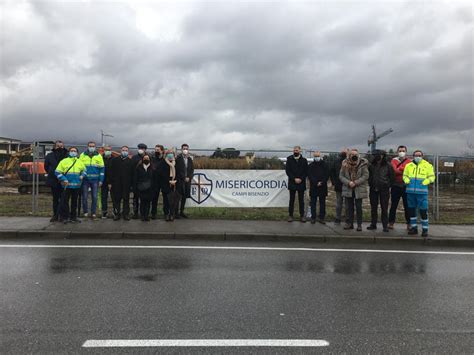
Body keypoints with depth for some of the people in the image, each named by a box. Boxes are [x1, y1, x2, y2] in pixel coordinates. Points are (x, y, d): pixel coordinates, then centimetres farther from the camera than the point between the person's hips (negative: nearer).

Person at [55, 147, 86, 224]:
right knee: (64, 201, -4)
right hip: (67, 185, -4)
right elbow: (57, 172, -2)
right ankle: (64, 217, 4)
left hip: (77, 186, 4)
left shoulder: (80, 162, 11)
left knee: (74, 202, 11)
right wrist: (63, 179, -13)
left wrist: (82, 175, 3)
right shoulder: (64, 161, 0)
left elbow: (84, 170, 24)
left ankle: (73, 217, 20)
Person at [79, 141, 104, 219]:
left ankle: (93, 212, 10)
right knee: (84, 197, 3)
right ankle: (85, 212, 16)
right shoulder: (82, 155, 6)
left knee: (94, 197, 1)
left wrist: (101, 180, 0)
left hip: (95, 180, 0)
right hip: (85, 180, 0)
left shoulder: (99, 156, 6)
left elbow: (102, 169, 6)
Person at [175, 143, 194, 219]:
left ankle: (182, 212, 18)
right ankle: (176, 212, 1)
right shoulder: (178, 158, -5)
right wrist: (184, 178, -11)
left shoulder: (190, 159, 11)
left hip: (187, 180, 5)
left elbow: (192, 170, 12)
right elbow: (177, 170, -10)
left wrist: (189, 177, -3)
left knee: (184, 196, 9)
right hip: (180, 180, -5)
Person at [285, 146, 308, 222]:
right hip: (292, 183, -1)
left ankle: (302, 215, 12)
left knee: (301, 200, 6)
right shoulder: (289, 159, 3)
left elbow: (306, 171, 3)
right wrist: (294, 179, -11)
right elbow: (287, 170, -2)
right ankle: (290, 215, 10)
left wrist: (301, 179, -11)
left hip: (301, 183, 1)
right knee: (291, 200, 4)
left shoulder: (304, 160, 5)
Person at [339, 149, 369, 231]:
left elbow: (366, 176, -8)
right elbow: (341, 176, 2)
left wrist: (356, 182, -16)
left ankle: (359, 224, 11)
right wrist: (348, 182, -14)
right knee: (349, 207, 8)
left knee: (358, 207, 2)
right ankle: (349, 223, 19)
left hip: (359, 189, -2)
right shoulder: (345, 164, 2)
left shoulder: (362, 163, -4)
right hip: (348, 189, 2)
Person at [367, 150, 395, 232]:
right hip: (373, 190, 3)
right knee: (373, 208, 9)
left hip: (384, 190, -3)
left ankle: (385, 226, 7)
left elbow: (392, 177, 3)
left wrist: (388, 185, -1)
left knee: (384, 208, 0)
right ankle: (373, 224, 18)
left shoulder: (388, 166, -4)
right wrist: (370, 184, 8)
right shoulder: (372, 165, 4)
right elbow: (369, 176, 16)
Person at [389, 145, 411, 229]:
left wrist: (399, 169, -12)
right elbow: (394, 170, -10)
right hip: (396, 186, 0)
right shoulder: (394, 160, 6)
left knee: (407, 206, 6)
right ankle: (391, 222, 11)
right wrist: (404, 170, -12)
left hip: (406, 186, 0)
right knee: (393, 205, 5)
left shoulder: (409, 161, 6)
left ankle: (409, 223, 15)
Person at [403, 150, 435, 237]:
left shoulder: (427, 165, 5)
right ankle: (414, 227, 22)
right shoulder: (408, 165, 12)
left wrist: (426, 181, -15)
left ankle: (425, 229, 7)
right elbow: (405, 175, 17)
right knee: (411, 210, 10)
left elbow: (431, 177, 4)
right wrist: (406, 180, -5)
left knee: (423, 211, -3)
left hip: (422, 192, -3)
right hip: (410, 192, 3)